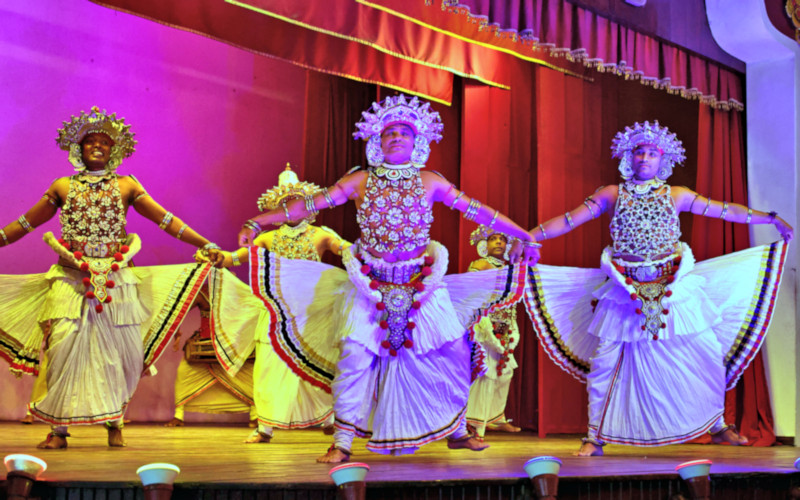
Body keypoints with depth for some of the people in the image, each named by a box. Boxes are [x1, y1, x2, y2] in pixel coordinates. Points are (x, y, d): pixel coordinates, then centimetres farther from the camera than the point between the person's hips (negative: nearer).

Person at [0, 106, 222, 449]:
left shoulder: (126, 186, 9)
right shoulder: (63, 187, 11)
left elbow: (166, 220, 6)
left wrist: (207, 246, 0)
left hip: (115, 280, 0)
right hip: (71, 279, 0)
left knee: (118, 350, -2)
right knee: (65, 346, -11)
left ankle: (114, 423, 15)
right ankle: (59, 428, -1)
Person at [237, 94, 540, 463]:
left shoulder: (430, 182, 5)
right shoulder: (360, 181, 3)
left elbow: (476, 211, 5)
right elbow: (311, 205, 2)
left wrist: (523, 236, 4)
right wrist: (257, 223, -2)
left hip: (422, 282, 2)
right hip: (372, 283, -1)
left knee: (452, 350, 0)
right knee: (354, 353, -14)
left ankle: (456, 430, 20)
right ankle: (342, 442, -5)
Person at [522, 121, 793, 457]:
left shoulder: (676, 195, 8)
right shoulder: (612, 195, 7)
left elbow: (725, 210, 8)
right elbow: (569, 220, 3)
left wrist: (771, 219, 6)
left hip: (674, 288, 1)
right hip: (626, 291, -1)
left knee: (710, 352, 1)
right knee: (604, 360, -6)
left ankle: (718, 426, 19)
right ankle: (594, 437, 6)